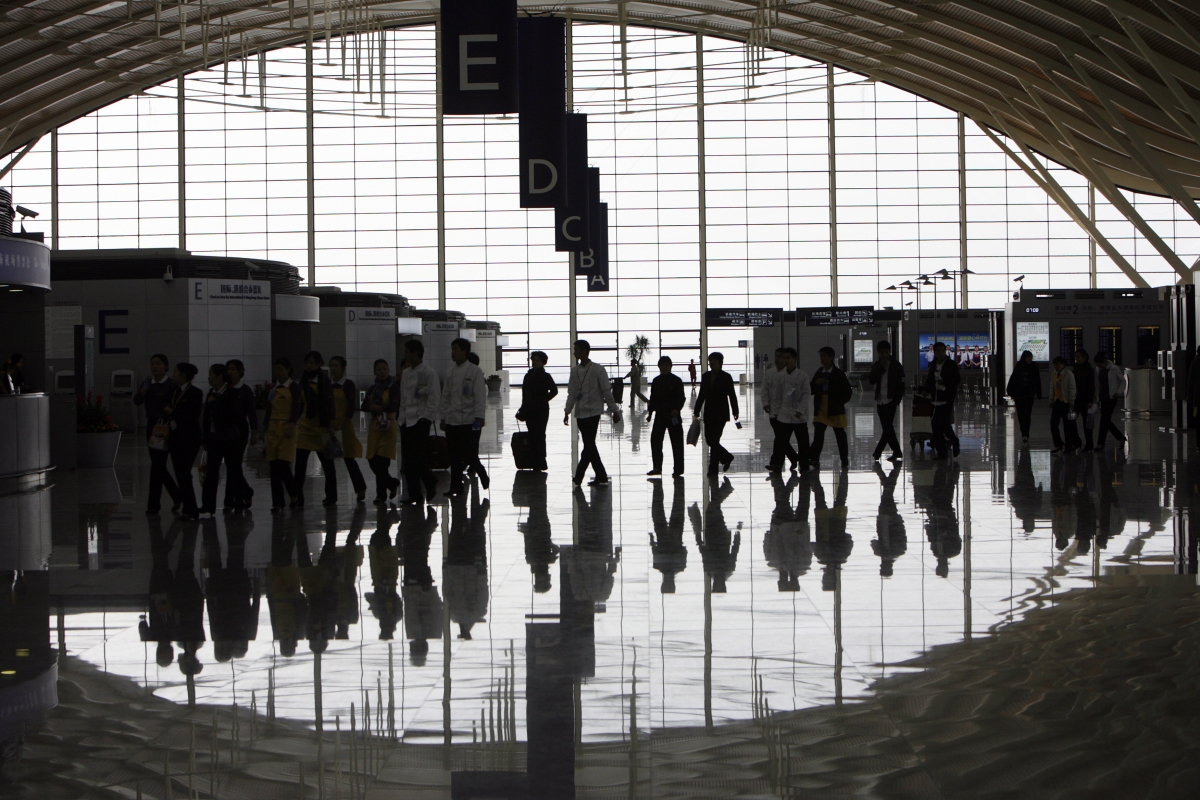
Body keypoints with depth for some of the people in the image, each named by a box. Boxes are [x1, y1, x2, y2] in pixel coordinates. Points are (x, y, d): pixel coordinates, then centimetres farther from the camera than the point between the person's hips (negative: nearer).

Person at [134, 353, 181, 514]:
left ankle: (153, 504, -3)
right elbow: (137, 401, -2)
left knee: (157, 466, -8)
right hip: (151, 425, 7)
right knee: (158, 466, 10)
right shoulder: (147, 383, 11)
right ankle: (177, 496, 24)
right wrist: (146, 386, -14)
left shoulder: (171, 386, -8)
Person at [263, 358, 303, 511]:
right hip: (273, 428, 6)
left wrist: (291, 426, -19)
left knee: (283, 465, -13)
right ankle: (277, 503, 4)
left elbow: (297, 408, -9)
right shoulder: (273, 389, 14)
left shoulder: (294, 387, -2)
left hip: (287, 428, -6)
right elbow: (268, 409, 15)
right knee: (274, 467, 2)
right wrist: (264, 428, 10)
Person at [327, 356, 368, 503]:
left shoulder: (348, 384, -3)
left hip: (345, 425, -4)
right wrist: (329, 424, -4)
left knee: (349, 459, -3)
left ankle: (361, 489, 9)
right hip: (330, 425, 4)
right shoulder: (328, 385, 9)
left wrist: (341, 424, -18)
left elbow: (351, 407, -9)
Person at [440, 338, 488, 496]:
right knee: (454, 456, 5)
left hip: (468, 420, -6)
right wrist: (443, 418, 12)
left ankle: (482, 474, 18)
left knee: (469, 453, -8)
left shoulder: (475, 371, -6)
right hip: (452, 420, 6)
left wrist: (479, 417, -17)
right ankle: (456, 487, 10)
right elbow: (445, 397, 16)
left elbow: (480, 396, -10)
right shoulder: (450, 373, 12)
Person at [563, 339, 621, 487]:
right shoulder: (575, 370, 9)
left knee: (589, 445, -11)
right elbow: (572, 393, 12)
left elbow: (607, 391, -6)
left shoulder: (597, 370, -7)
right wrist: (567, 412, 7)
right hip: (580, 412, 6)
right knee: (589, 446, 6)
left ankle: (579, 475, -10)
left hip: (593, 412, -6)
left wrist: (614, 411, -5)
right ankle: (601, 477, 10)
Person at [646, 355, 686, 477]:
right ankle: (657, 467, 9)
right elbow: (653, 398, 14)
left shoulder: (676, 380, -4)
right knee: (655, 440, 1)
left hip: (673, 415, -4)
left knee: (677, 442, 1)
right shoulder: (656, 381, 9)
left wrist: (677, 409, -23)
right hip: (660, 415, 4)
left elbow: (681, 398, -7)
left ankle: (678, 469, 7)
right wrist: (650, 413, 10)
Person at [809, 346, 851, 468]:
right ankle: (814, 458, -18)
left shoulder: (839, 374, -5)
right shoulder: (819, 373, 9)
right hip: (821, 410, 3)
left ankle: (845, 461, 16)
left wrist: (840, 402, -7)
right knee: (818, 434, -10)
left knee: (840, 436, 7)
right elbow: (812, 390, 11)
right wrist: (816, 383, -8)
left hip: (835, 410, -3)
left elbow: (847, 391, -3)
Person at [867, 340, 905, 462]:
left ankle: (878, 452, -11)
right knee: (887, 427, 6)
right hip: (880, 401, 5)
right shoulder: (876, 366, 10)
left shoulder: (896, 366, -1)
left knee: (887, 426, -12)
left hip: (891, 400, -5)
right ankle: (897, 452, 14)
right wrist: (881, 368, -10)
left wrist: (897, 400, -11)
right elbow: (871, 381, -4)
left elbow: (901, 384, -3)